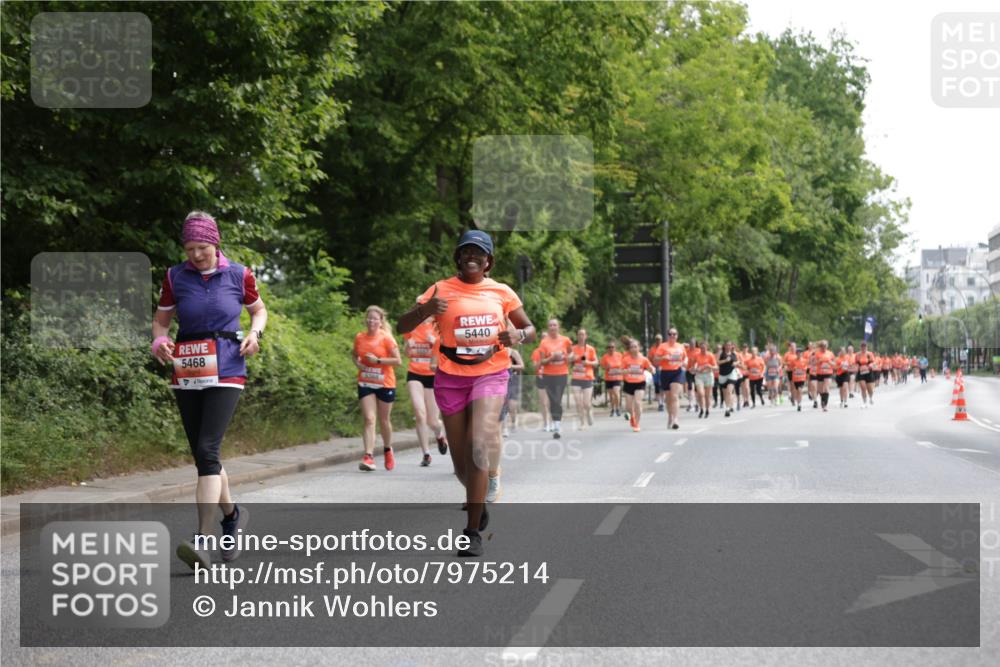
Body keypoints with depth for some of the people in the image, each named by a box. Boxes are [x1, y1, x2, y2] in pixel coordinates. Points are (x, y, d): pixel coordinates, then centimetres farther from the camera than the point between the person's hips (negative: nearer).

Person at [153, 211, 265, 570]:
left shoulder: (238, 275, 1)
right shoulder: (175, 277, 4)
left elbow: (259, 310, 17)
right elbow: (161, 318, 14)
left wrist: (254, 333, -4)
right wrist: (159, 341, -8)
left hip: (226, 374, -3)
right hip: (186, 375, 3)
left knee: (207, 450, -18)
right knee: (203, 456, 9)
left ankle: (201, 540, -24)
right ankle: (232, 514, 36)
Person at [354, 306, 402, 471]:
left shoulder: (386, 338, -10)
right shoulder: (359, 338, 1)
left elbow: (398, 361, -12)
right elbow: (354, 354, 19)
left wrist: (377, 360, -20)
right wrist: (358, 363, -3)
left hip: (385, 384, -2)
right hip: (365, 384, 2)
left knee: (384, 420, 11)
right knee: (369, 419, -10)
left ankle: (388, 450, 36)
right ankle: (369, 457, -17)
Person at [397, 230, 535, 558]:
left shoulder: (501, 292, 5)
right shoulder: (442, 289, 1)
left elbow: (530, 329, 14)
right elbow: (403, 326, -4)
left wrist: (519, 336, -10)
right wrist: (425, 309, -25)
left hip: (490, 375, -1)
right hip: (451, 378, 1)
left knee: (479, 447, -21)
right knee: (461, 459, 7)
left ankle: (473, 531, -17)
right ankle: (478, 502, 40)